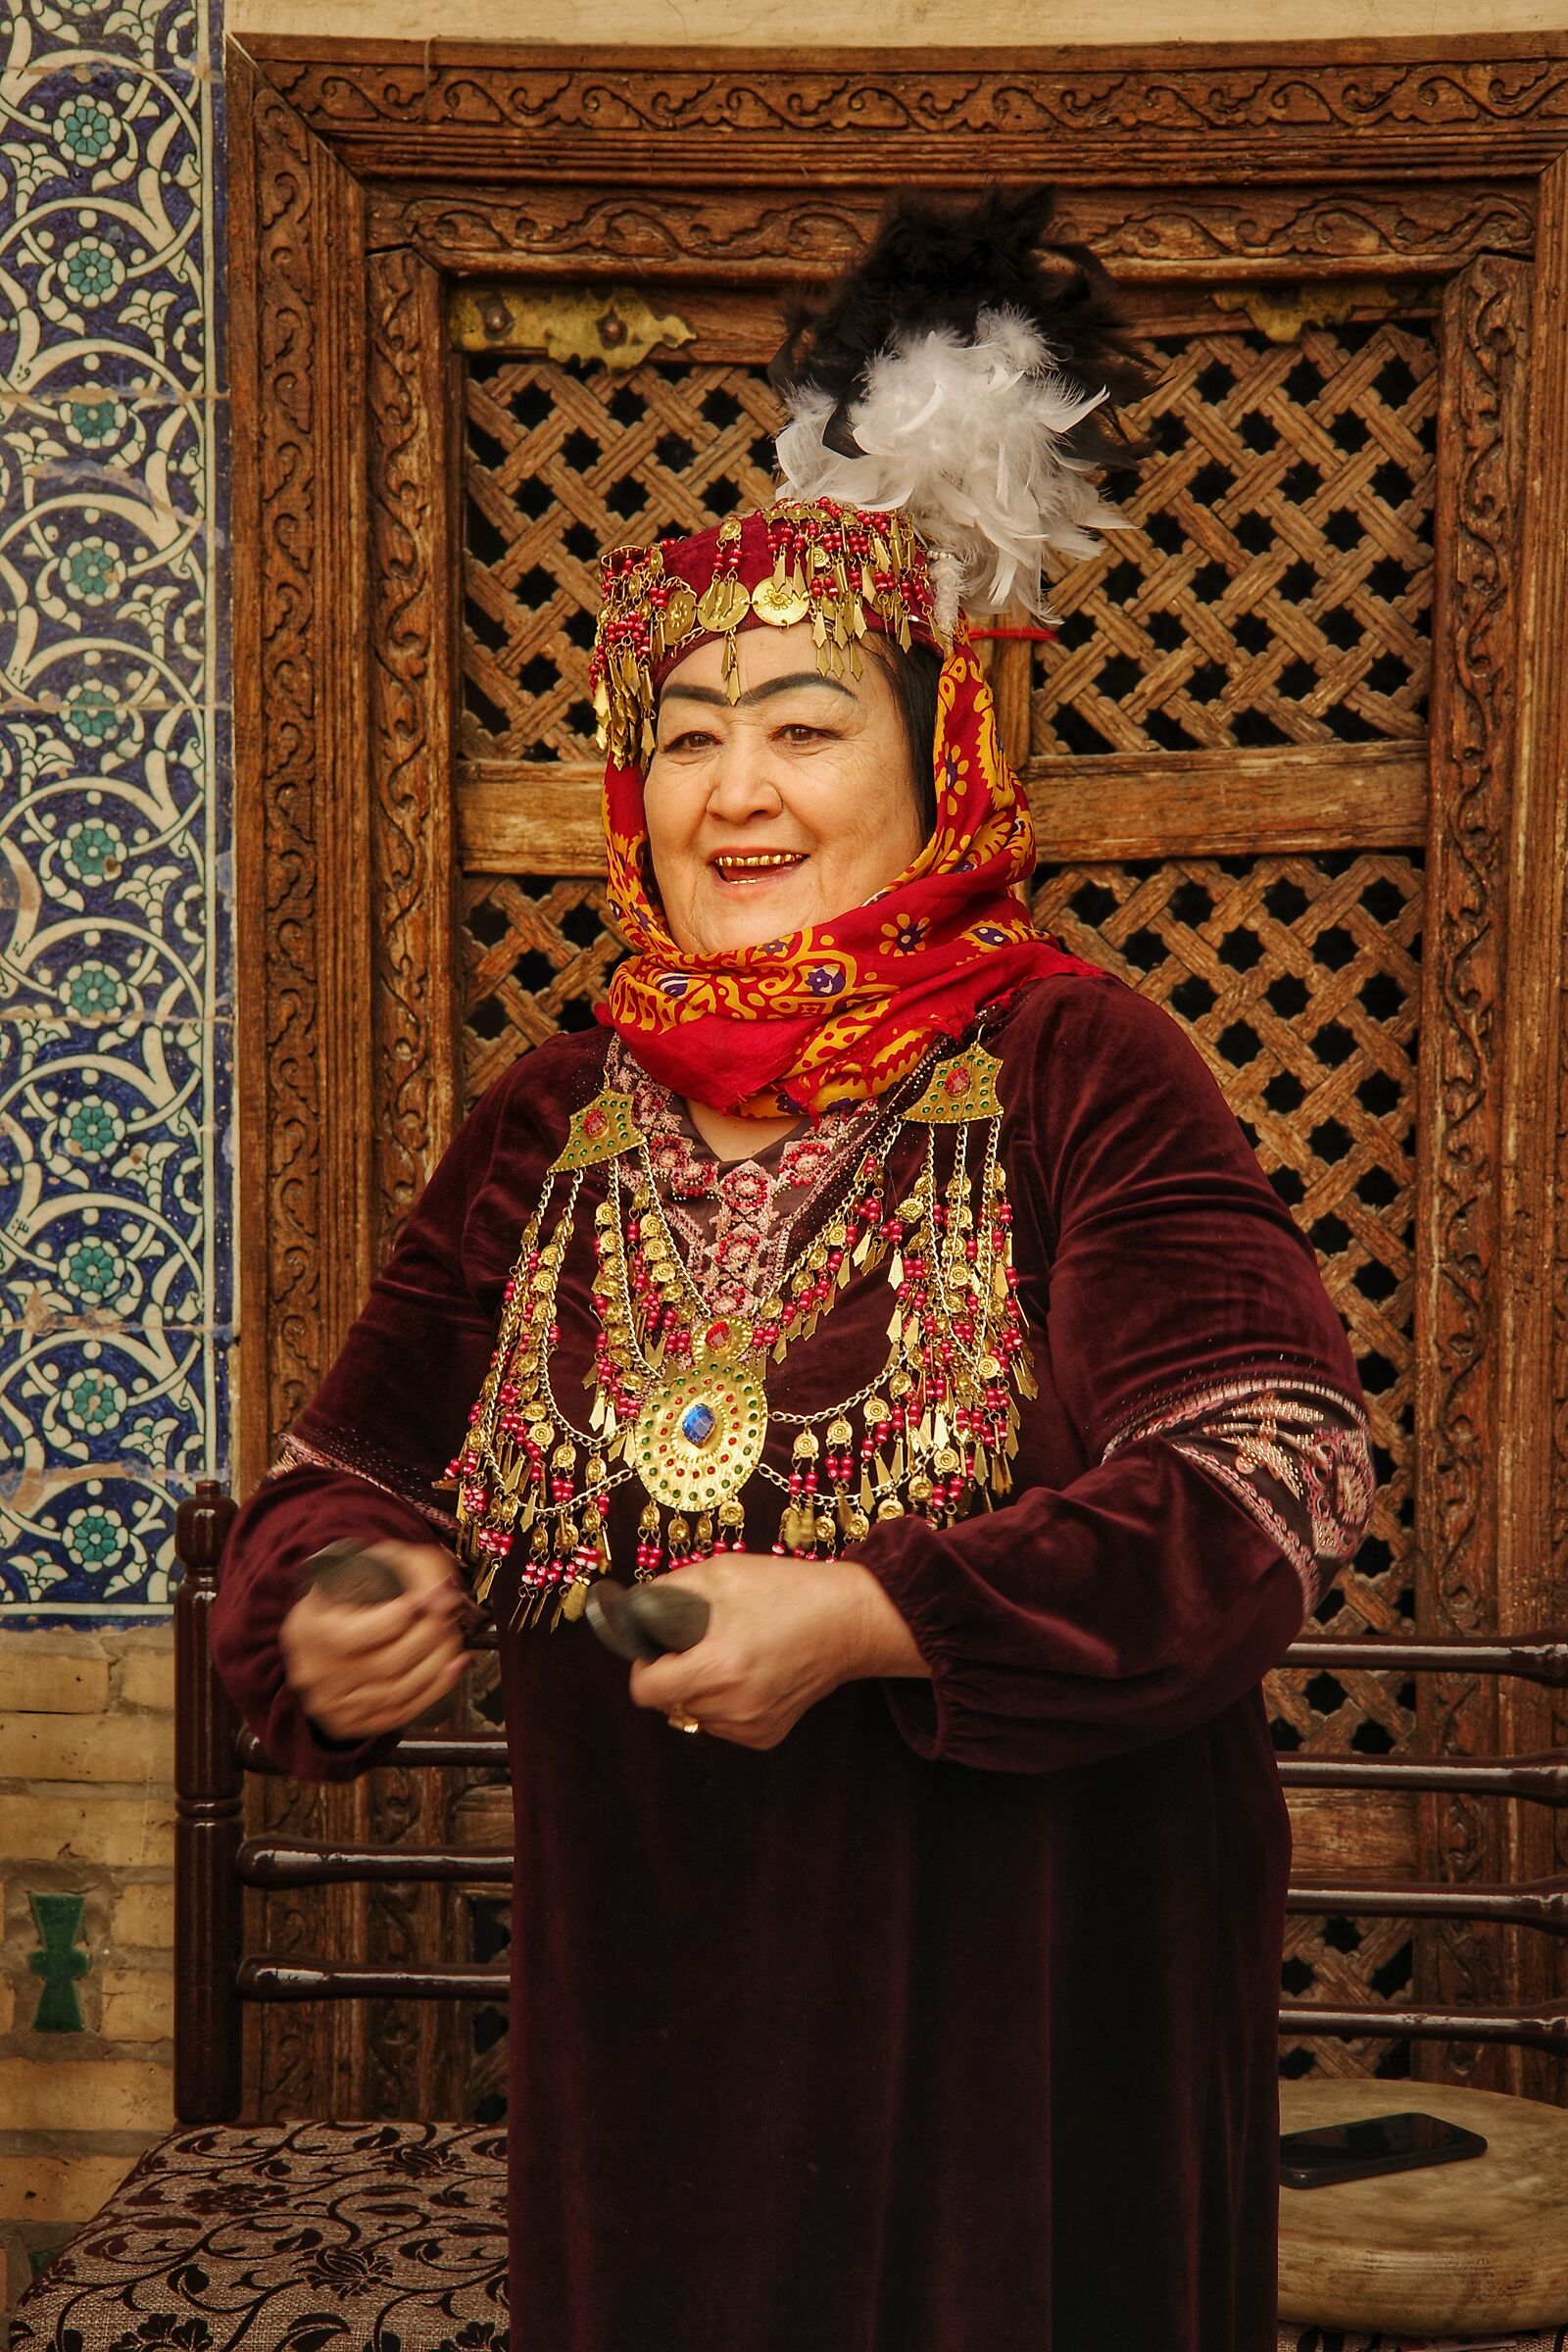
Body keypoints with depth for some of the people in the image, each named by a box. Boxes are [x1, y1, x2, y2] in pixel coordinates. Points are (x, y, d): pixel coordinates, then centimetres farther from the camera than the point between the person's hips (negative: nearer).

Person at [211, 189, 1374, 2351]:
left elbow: (1270, 1475, -18)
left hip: (1024, 1999, -3)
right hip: (646, 1991, 4)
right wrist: (326, 1609, -13)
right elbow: (362, 1454, 9)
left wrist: (870, 1619, -25)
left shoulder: (1077, 1069, -11)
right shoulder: (560, 1117, 4)